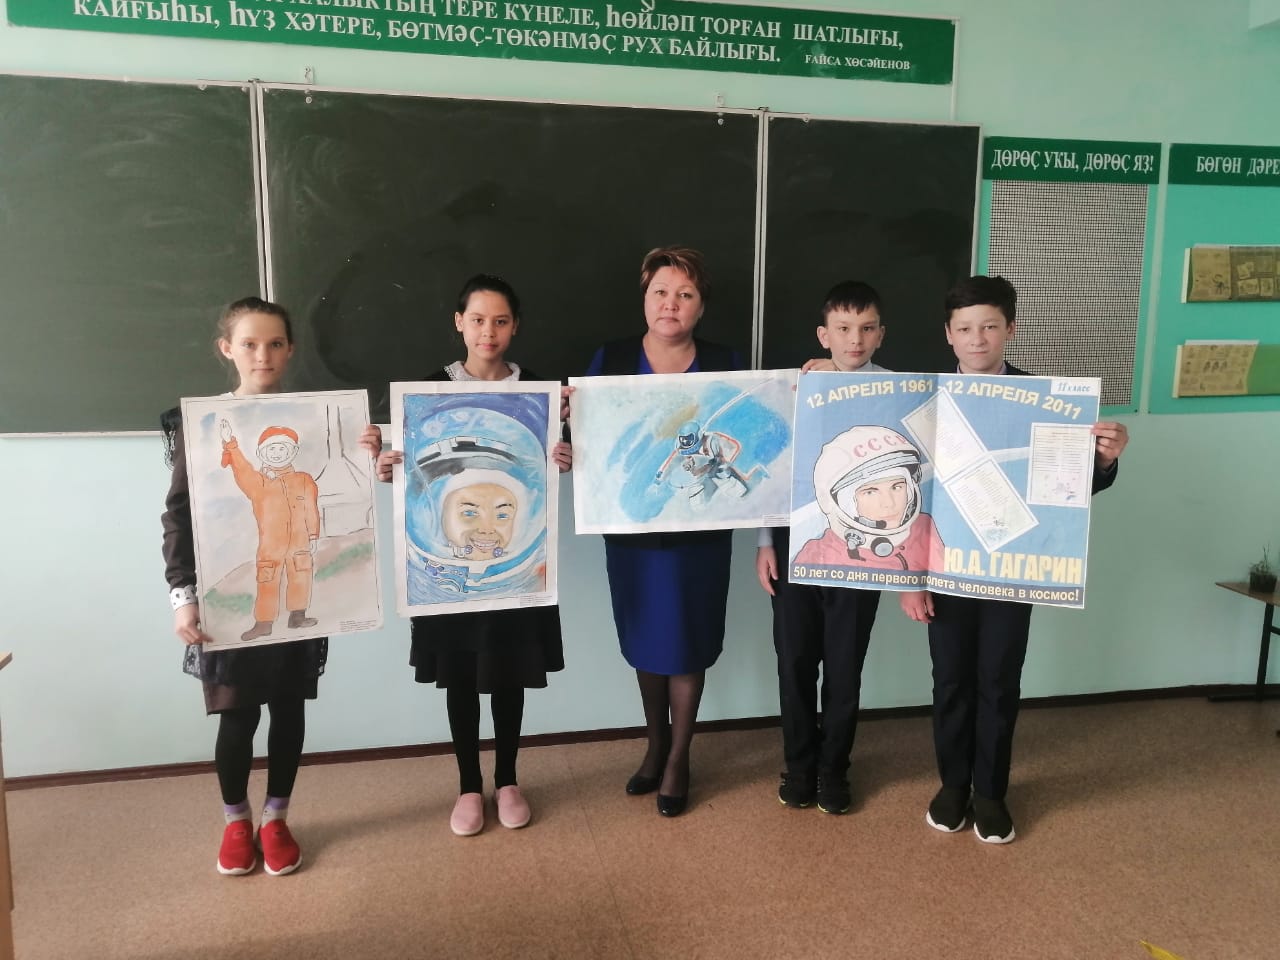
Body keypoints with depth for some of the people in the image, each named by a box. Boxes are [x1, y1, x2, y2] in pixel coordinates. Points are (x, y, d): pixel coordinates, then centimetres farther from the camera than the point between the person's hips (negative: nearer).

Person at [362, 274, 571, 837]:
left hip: (515, 551, 1)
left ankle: (507, 781, 30)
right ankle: (469, 787, 26)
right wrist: (386, 468, -21)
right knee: (459, 674, 8)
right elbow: (412, 468, 0)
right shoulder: (432, 389, -1)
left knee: (510, 670, 11)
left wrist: (563, 462, -19)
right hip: (448, 553, 0)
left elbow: (552, 465, 3)